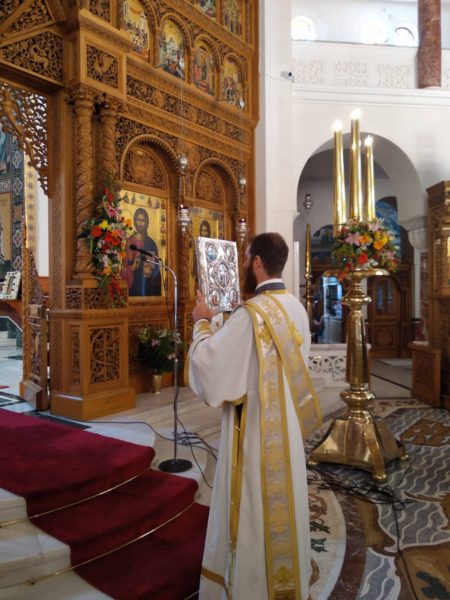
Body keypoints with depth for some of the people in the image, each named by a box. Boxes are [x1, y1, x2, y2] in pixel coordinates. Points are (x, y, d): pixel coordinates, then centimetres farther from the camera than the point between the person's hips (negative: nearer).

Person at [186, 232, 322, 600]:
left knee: (254, 508, 10)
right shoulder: (297, 309, 2)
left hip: (256, 427, -8)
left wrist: (203, 323, -2)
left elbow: (207, 359, -20)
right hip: (288, 423, 8)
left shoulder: (251, 313, -23)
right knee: (284, 499, 22)